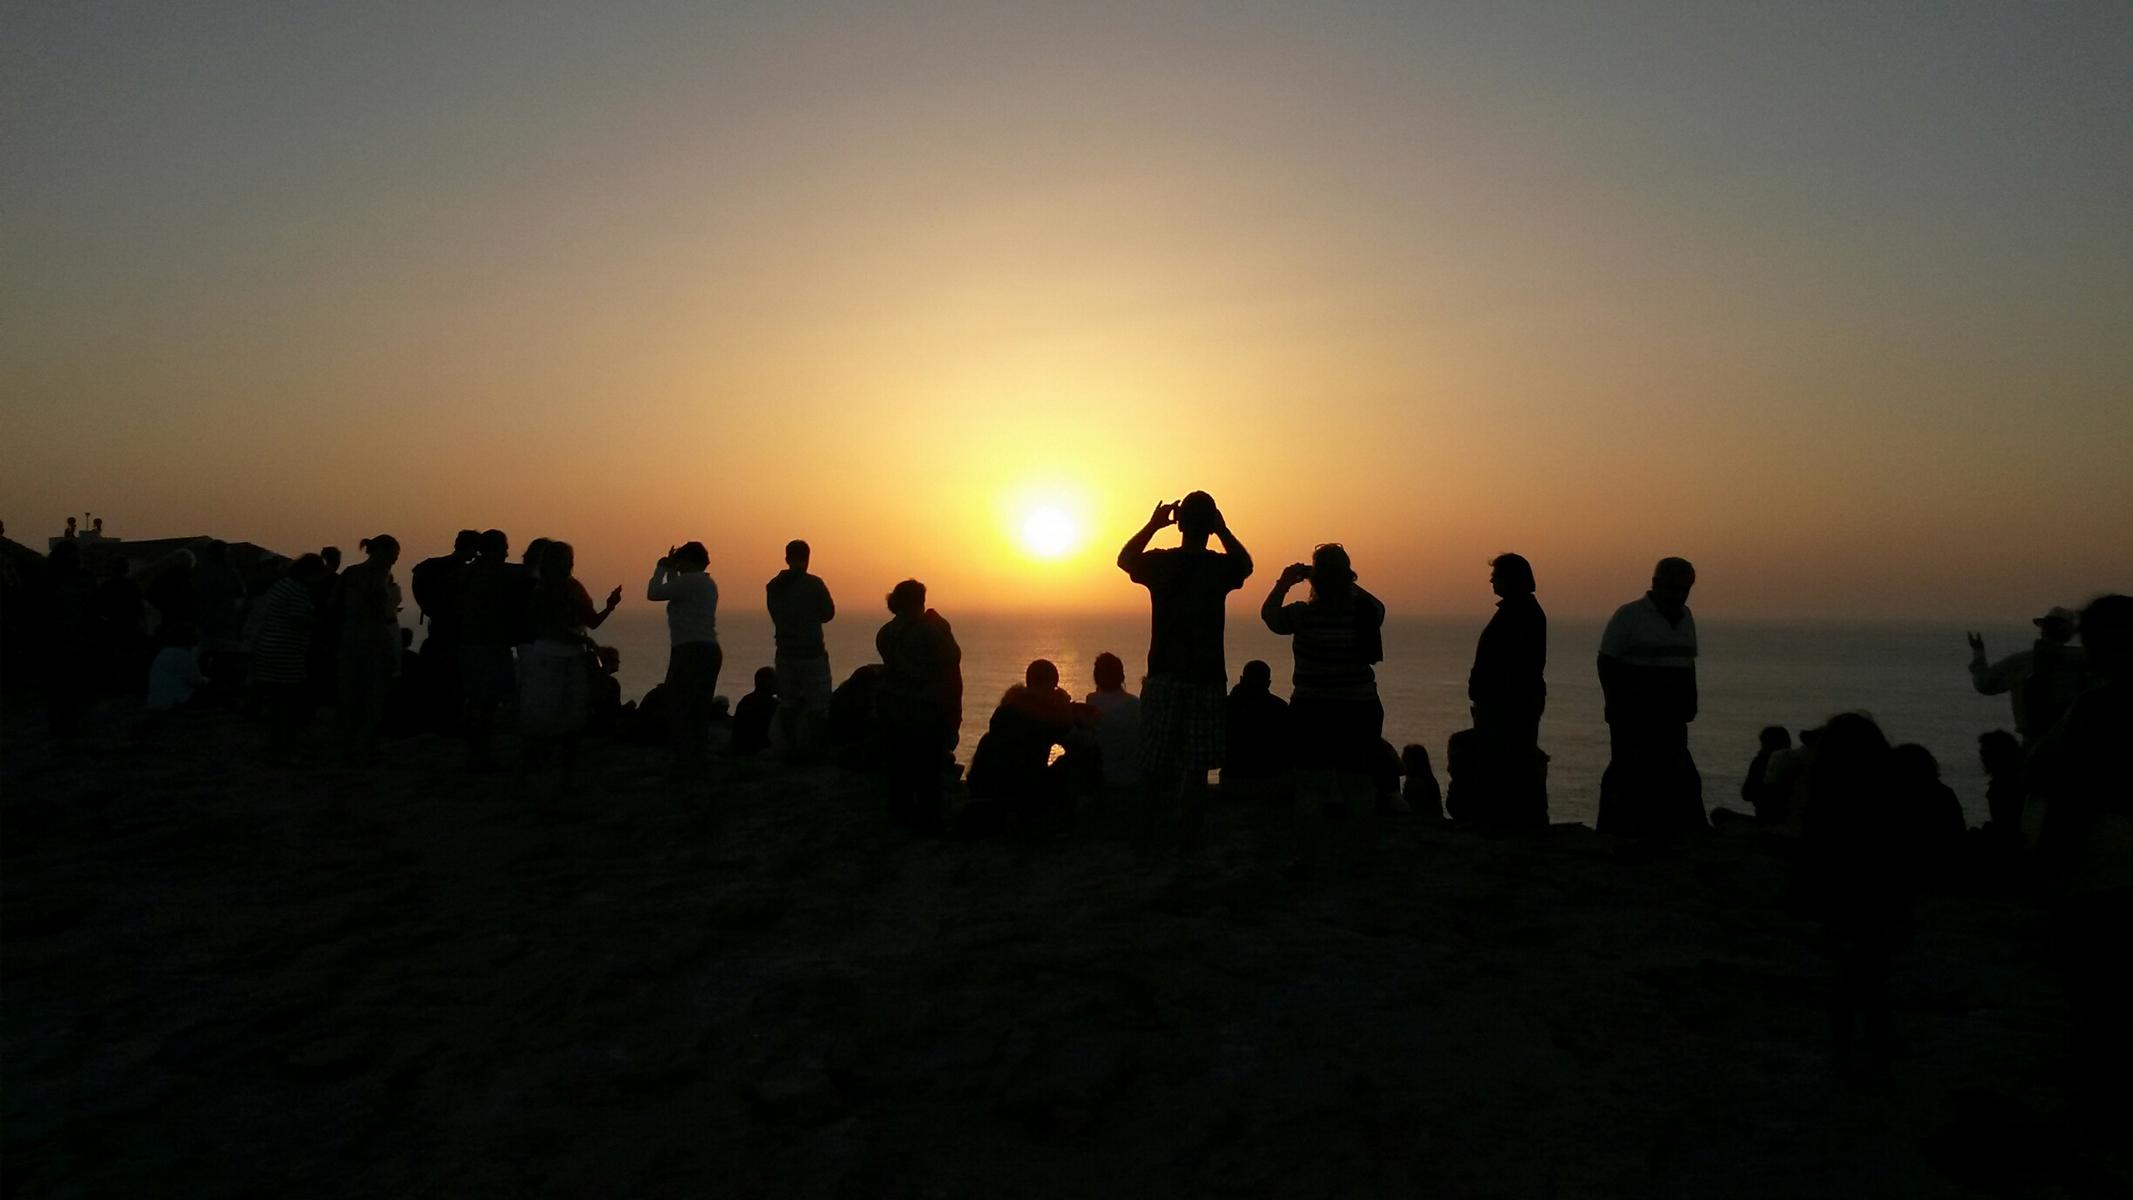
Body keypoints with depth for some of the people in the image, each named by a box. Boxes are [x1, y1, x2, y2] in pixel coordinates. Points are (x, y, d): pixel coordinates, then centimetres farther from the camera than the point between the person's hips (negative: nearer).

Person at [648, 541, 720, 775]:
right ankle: (696, 760, 17)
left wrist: (661, 568, 4)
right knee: (699, 709, 13)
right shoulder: (707, 584, 18)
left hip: (691, 652, -10)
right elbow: (677, 596, 27)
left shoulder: (690, 581, -11)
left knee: (680, 707, -6)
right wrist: (671, 571, 26)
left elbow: (653, 593, -10)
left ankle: (685, 763, -7)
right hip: (709, 651, 10)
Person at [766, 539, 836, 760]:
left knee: (787, 703, 10)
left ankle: (791, 748, 10)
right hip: (811, 652, -5)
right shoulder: (814, 584, -11)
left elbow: (776, 615, 13)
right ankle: (812, 748, -1)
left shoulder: (773, 586, 4)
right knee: (817, 705, 2)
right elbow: (828, 614, -1)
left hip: (785, 652, 5)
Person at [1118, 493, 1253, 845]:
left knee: (1153, 763, 10)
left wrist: (1152, 524, 20)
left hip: (1163, 674, 1)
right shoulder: (1220, 567, -5)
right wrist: (1223, 530, 15)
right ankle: (1187, 836, 4)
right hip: (1207, 676, -1)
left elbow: (1124, 558, 19)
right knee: (1196, 766, 4)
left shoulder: (1159, 562, -4)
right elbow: (1246, 564, 20)